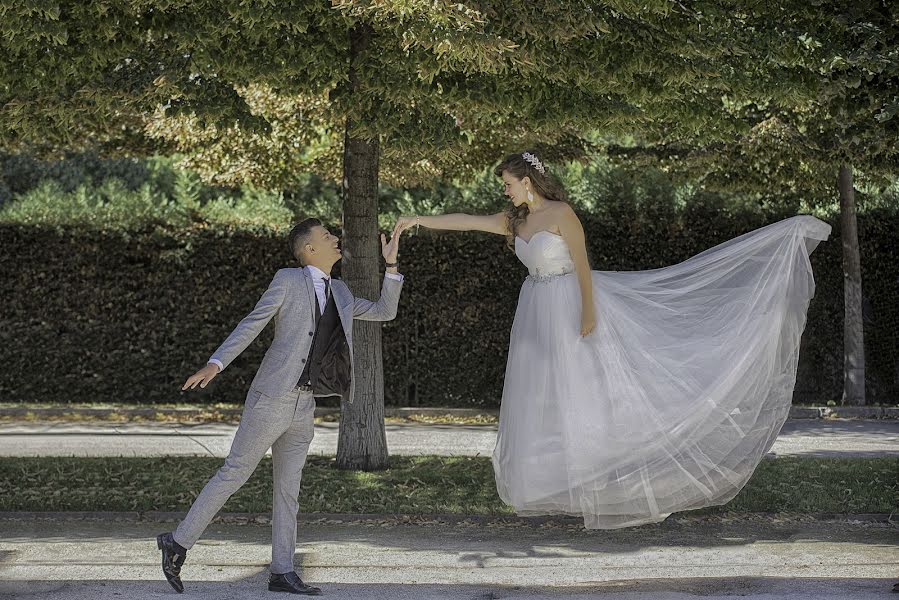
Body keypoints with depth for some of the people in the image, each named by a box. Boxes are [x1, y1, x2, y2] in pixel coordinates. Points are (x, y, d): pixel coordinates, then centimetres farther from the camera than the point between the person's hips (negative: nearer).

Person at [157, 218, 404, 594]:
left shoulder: (339, 292, 17)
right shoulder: (288, 280, -2)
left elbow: (385, 312, 18)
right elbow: (251, 324, -7)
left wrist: (391, 265, 10)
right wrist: (215, 364, -17)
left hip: (303, 407, 7)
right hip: (271, 398, -7)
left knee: (288, 488, 7)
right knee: (235, 472, -5)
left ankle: (282, 573, 10)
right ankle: (180, 541, 6)